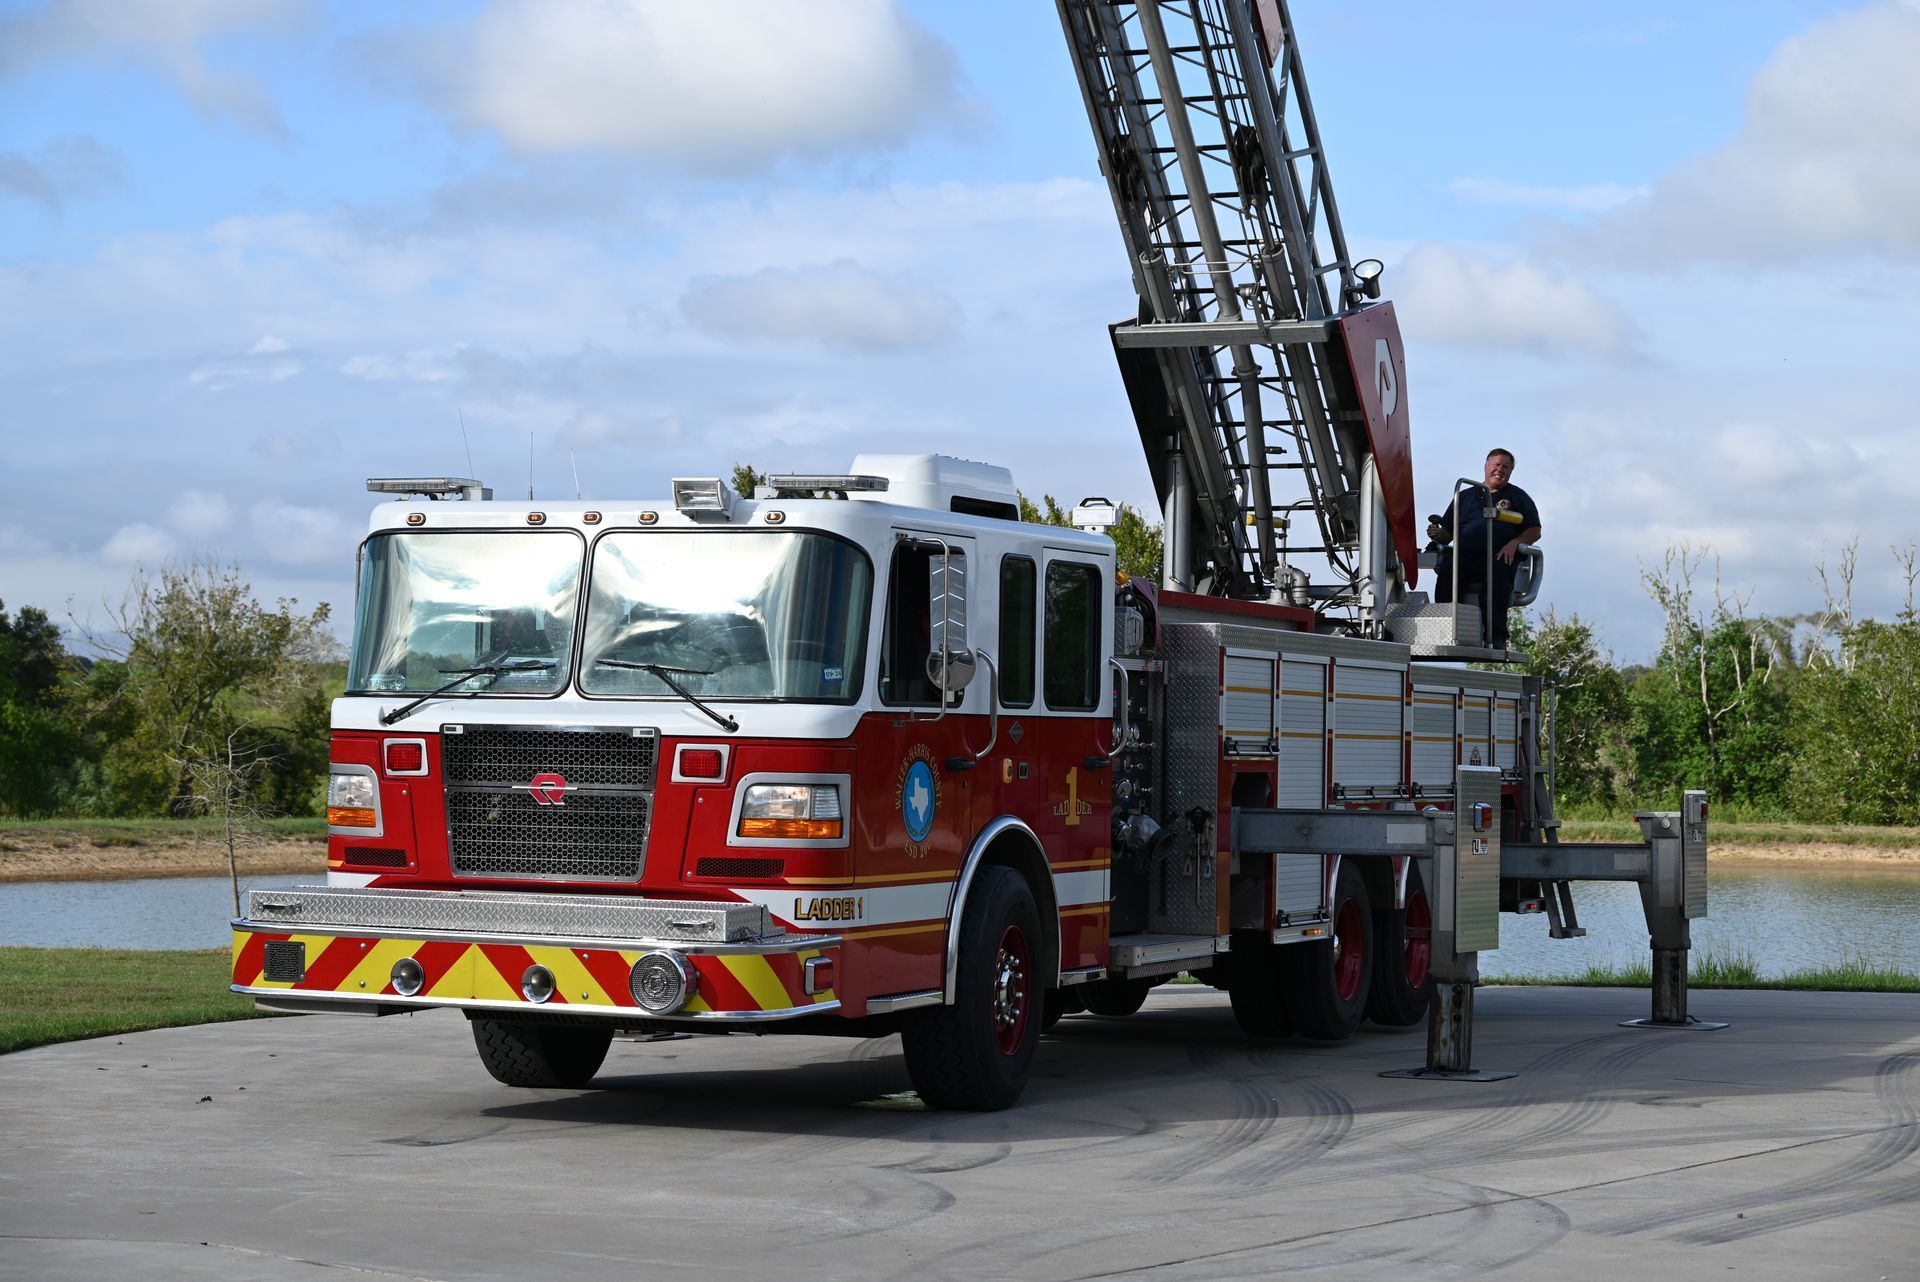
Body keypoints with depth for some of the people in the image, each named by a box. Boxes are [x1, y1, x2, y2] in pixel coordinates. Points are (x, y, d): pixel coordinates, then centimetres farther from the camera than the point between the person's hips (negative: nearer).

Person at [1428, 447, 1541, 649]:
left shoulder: (1518, 497, 23)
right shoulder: (1465, 496, 28)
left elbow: (1535, 531, 15)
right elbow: (1447, 533, 25)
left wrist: (1515, 543, -5)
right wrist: (1436, 535, 1)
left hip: (1501, 555, -2)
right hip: (1465, 553, 2)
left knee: (1499, 574, -38)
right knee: (1448, 570, -34)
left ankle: (1496, 638, -39)